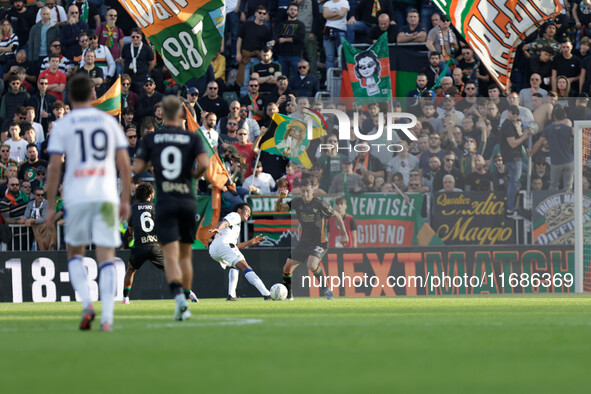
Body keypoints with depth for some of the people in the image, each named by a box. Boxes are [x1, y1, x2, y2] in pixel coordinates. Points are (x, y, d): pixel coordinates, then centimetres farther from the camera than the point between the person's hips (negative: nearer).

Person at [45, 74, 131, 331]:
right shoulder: (109, 122, 9)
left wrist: (50, 206, 3)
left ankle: (86, 303, -5)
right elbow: (124, 164, 7)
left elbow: (54, 167, -3)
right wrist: (125, 200, 14)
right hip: (106, 195, 1)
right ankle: (107, 317, -11)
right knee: (106, 256, 0)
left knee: (74, 254, 16)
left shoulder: (62, 125, 2)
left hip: (76, 197, -1)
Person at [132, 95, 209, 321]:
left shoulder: (150, 139, 4)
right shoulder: (192, 138, 3)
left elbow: (137, 168, 1)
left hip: (165, 201, -1)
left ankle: (179, 298, -30)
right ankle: (186, 299, 19)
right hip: (187, 199, 1)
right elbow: (204, 163, -9)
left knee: (170, 256, -9)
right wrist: (196, 175, 12)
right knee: (185, 255, 16)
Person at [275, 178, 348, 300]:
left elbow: (336, 215, -4)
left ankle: (326, 288, -13)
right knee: (287, 268, 2)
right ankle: (288, 295, 22)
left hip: (319, 243, -6)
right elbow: (278, 209, 0)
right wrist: (280, 199, -21)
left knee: (311, 265, -32)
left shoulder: (320, 204, -16)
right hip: (303, 243, 6)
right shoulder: (297, 202, -2)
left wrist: (344, 234, -3)